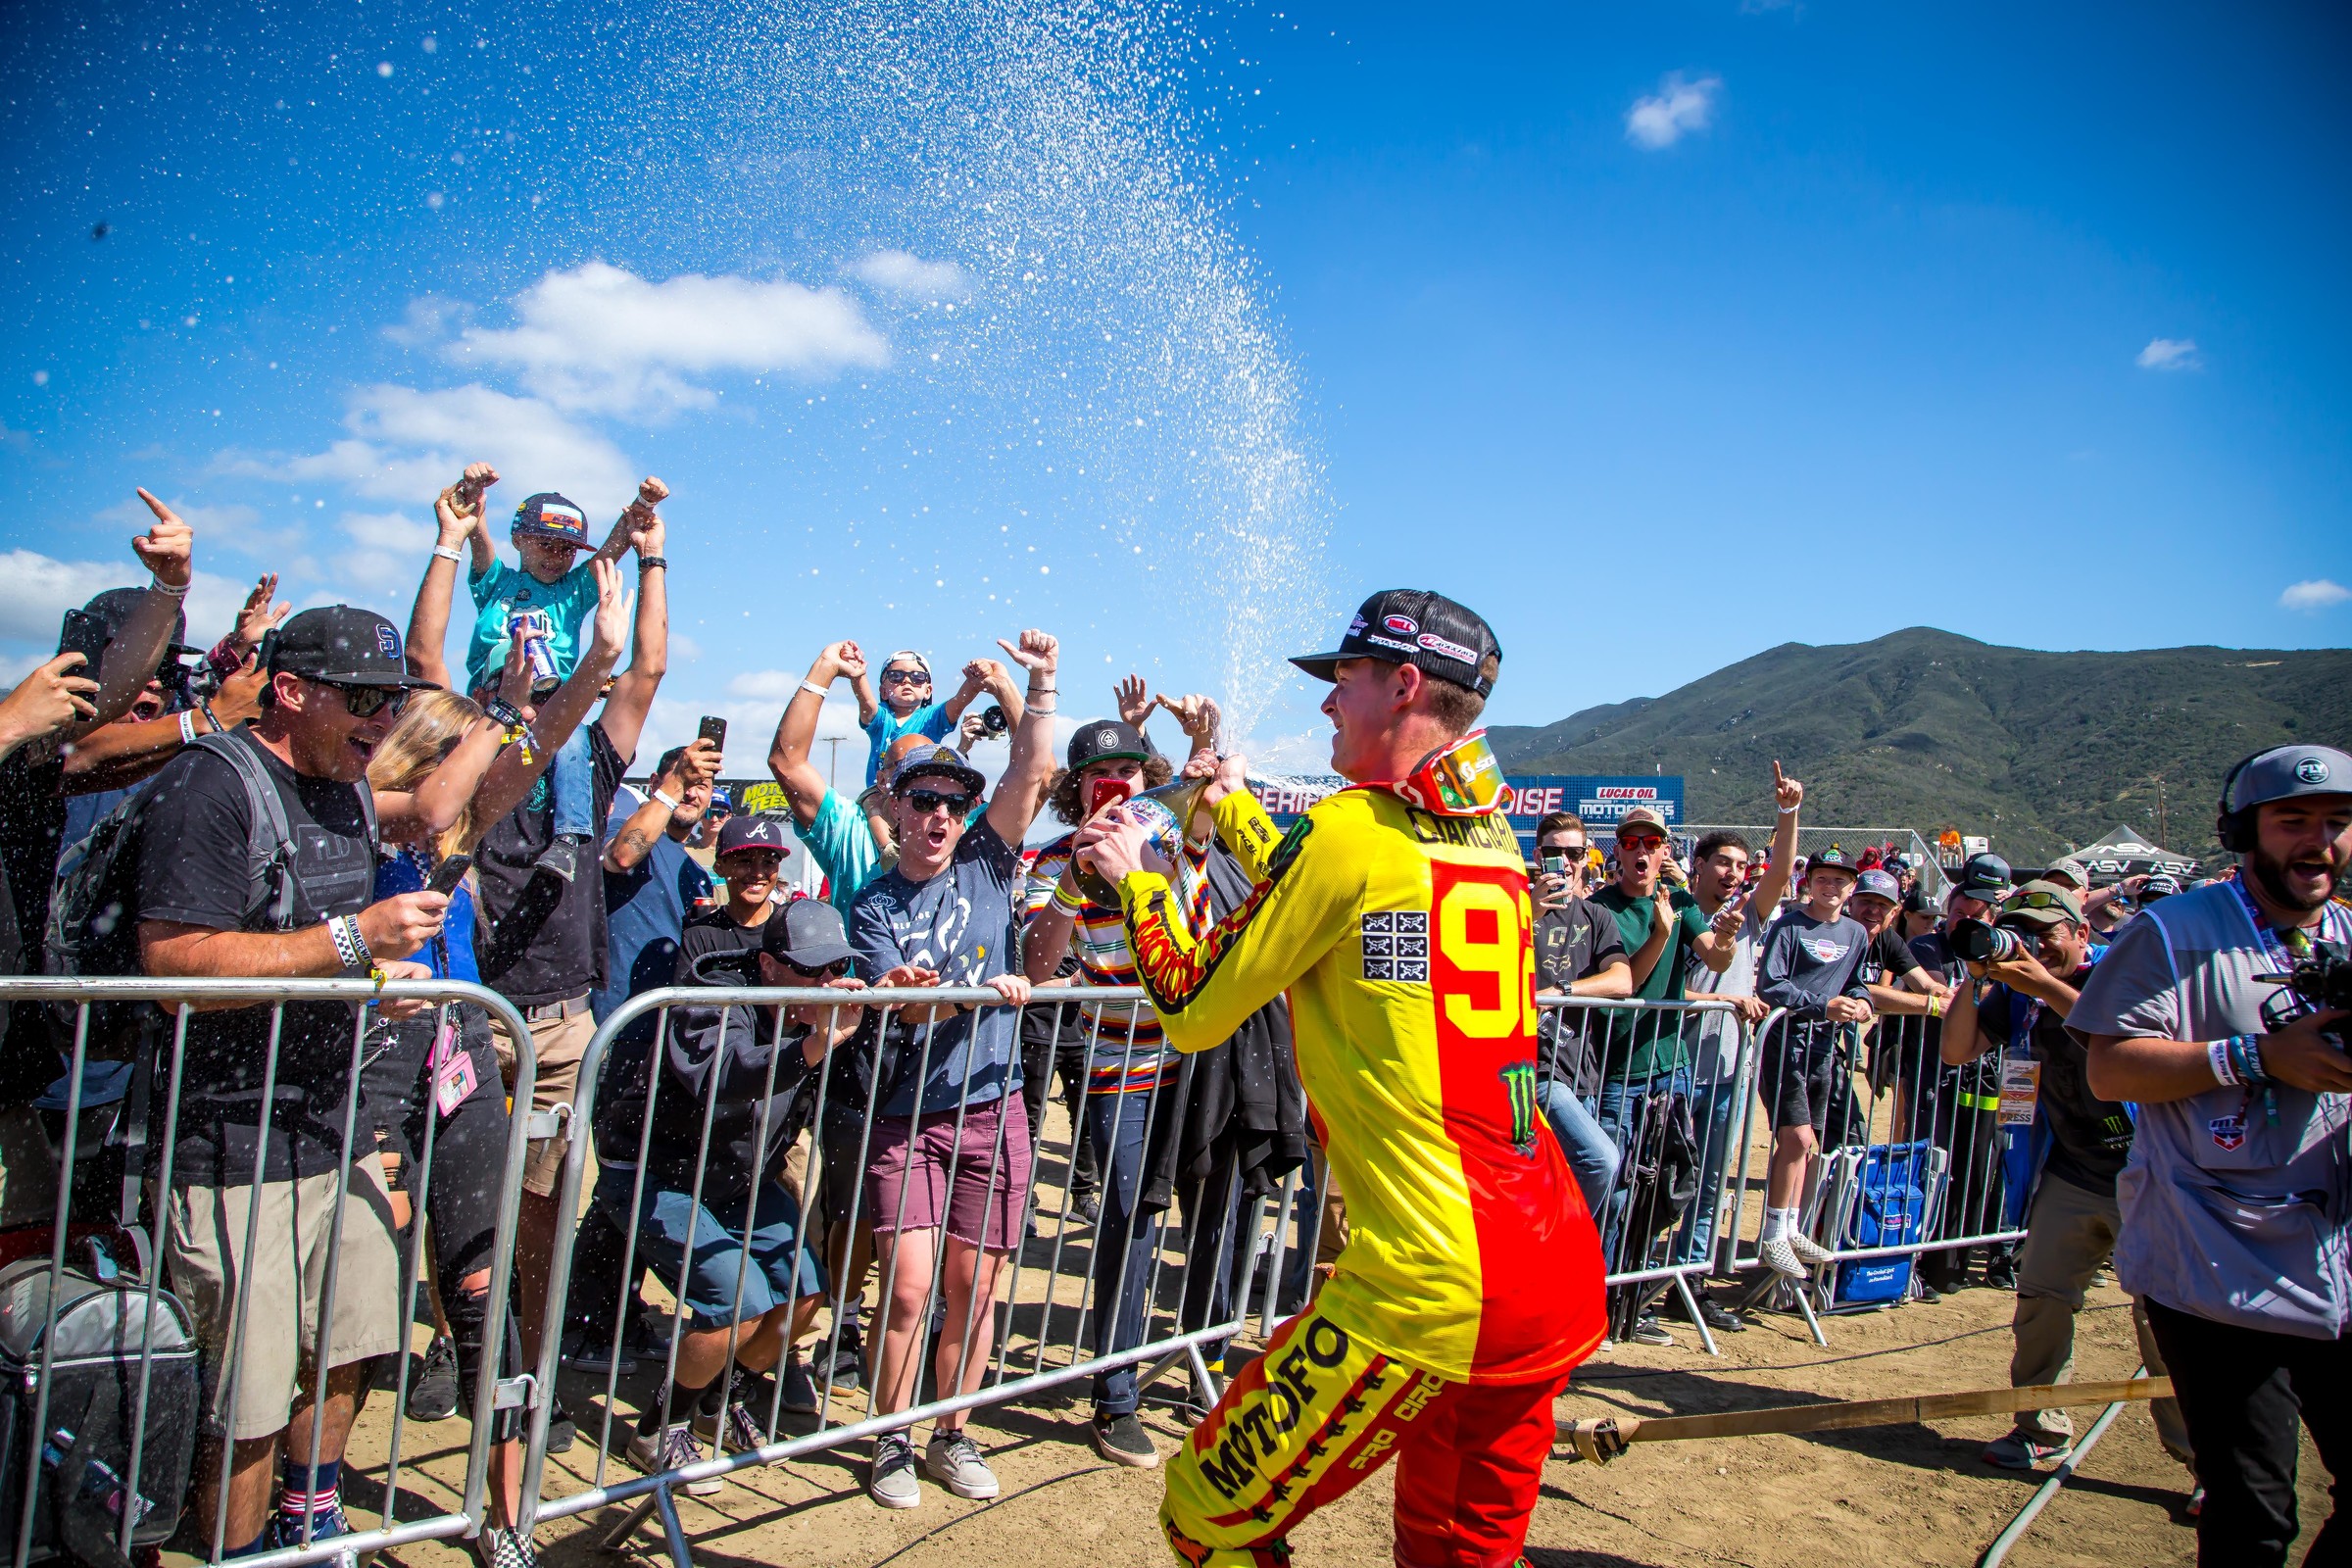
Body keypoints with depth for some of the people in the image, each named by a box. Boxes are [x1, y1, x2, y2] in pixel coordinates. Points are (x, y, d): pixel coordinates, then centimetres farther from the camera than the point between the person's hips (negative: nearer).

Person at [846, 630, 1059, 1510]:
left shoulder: (986, 865, 6)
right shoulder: (873, 905, 2)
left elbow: (1031, 776, -4)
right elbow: (897, 999, -11)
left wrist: (1041, 687, -12)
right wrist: (981, 991, -26)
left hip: (993, 1109, 2)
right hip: (907, 1117, -1)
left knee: (975, 1286, 7)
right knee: (909, 1285, -5)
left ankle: (952, 1435, 25)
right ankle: (892, 1443, 15)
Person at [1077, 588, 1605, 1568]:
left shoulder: (1352, 828, -11)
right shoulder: (1490, 831, 11)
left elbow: (1192, 1009, -3)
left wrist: (1136, 874, 13)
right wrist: (1232, 807, 36)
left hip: (1434, 1285, -8)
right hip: (1560, 1275, 8)